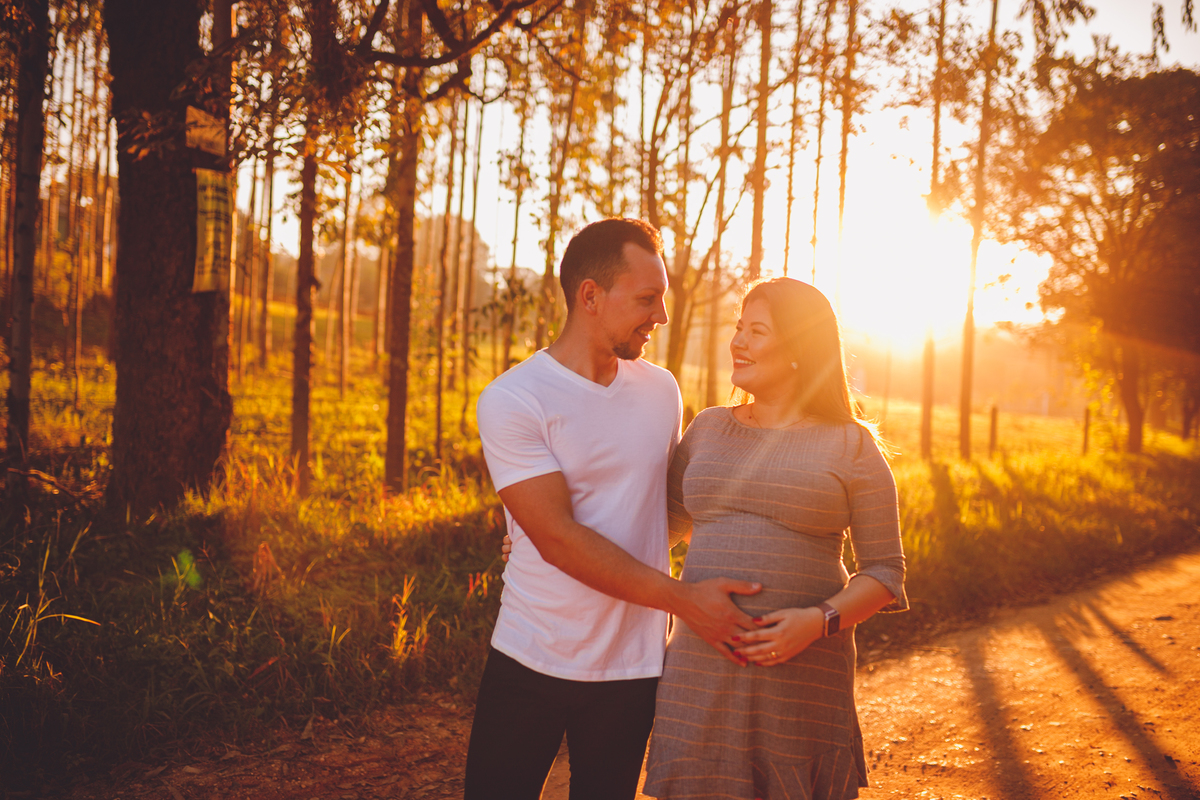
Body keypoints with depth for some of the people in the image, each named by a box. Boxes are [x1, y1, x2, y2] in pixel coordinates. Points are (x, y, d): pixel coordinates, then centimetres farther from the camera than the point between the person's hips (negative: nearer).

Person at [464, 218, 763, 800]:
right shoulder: (510, 401, -12)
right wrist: (682, 599, -20)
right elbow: (558, 538, -18)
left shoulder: (661, 390, 6)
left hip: (633, 667, 4)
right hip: (530, 662, -4)